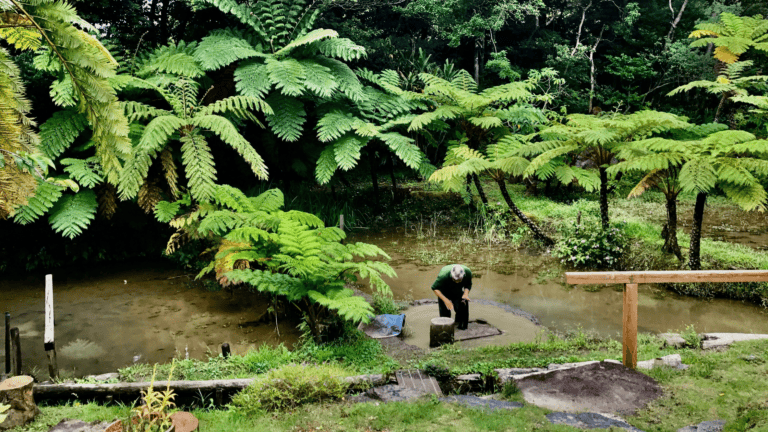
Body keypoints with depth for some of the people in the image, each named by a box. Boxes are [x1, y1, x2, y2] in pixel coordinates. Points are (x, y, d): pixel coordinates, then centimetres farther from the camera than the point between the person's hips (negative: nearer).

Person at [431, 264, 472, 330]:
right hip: (445, 291, -3)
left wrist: (466, 294, -28)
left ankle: (459, 324, 4)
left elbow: (468, 285, -8)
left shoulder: (468, 272, -29)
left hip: (457, 292, 3)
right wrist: (445, 300, -36)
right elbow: (434, 288, -28)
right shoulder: (444, 275, -40)